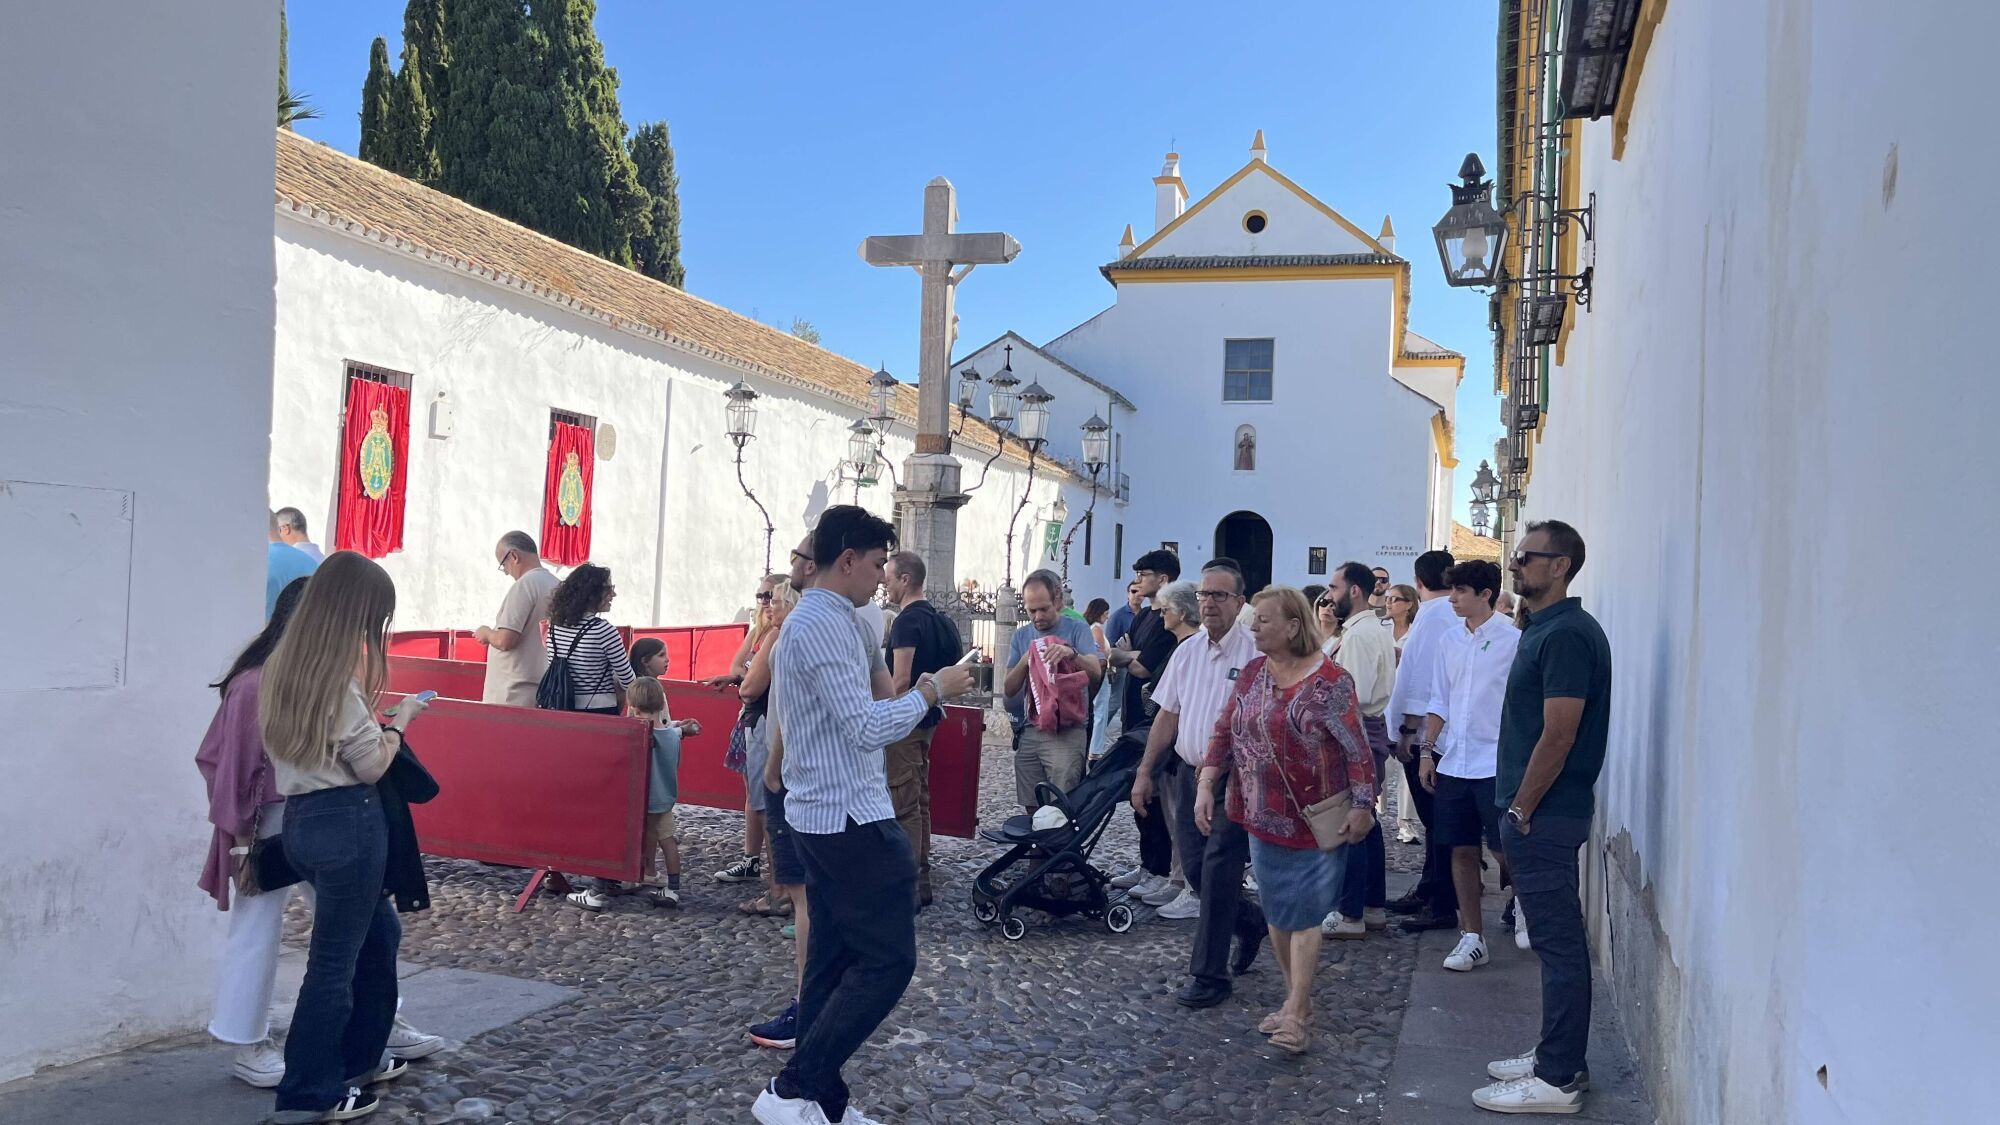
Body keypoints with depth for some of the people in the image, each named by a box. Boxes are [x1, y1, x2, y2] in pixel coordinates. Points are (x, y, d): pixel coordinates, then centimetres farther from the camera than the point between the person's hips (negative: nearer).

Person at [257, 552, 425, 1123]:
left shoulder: (283, 666, 8)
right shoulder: (336, 676, -18)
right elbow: (372, 764, -13)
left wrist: (378, 717, 14)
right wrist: (401, 718, 1)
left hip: (301, 818, 9)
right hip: (347, 823, -9)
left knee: (379, 932, 24)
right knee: (335, 957, 3)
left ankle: (359, 1058, 35)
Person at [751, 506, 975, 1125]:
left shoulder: (818, 620, 16)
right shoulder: (824, 625, -18)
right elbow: (867, 728, -22)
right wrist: (931, 691, -10)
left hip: (824, 815, 11)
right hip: (850, 818, -11)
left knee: (834, 959, 12)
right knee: (888, 960, -6)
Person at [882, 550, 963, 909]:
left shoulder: (907, 621, -16)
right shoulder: (939, 620, 12)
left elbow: (900, 681, -22)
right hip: (926, 719, 10)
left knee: (904, 806, -5)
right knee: (919, 802, 15)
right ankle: (922, 882, 22)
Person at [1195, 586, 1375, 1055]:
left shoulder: (1329, 682, -15)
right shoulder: (1252, 673, 5)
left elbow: (1357, 749, -13)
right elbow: (1225, 731, 7)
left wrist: (1362, 805, -15)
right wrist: (1205, 784, 0)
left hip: (1314, 821, -6)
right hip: (1264, 817, 7)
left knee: (1303, 914, -3)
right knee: (1276, 913, 13)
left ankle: (1296, 1016, 3)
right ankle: (1297, 998, 29)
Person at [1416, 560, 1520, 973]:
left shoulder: (1512, 640, -7)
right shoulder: (1452, 641, 11)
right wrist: (1427, 750, 9)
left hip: (1495, 764, -6)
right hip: (1453, 763, 6)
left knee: (1506, 849, 0)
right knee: (1462, 850, 8)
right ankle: (1471, 937, 16)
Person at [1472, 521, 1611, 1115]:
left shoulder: (1567, 634, -18)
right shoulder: (1543, 628, 14)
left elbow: (1558, 736, -21)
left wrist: (1522, 809, -15)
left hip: (1544, 814, -10)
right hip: (1539, 813, 10)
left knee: (1559, 943, -2)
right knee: (1557, 939, 16)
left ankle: (1557, 1079, 6)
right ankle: (1559, 1056, 27)